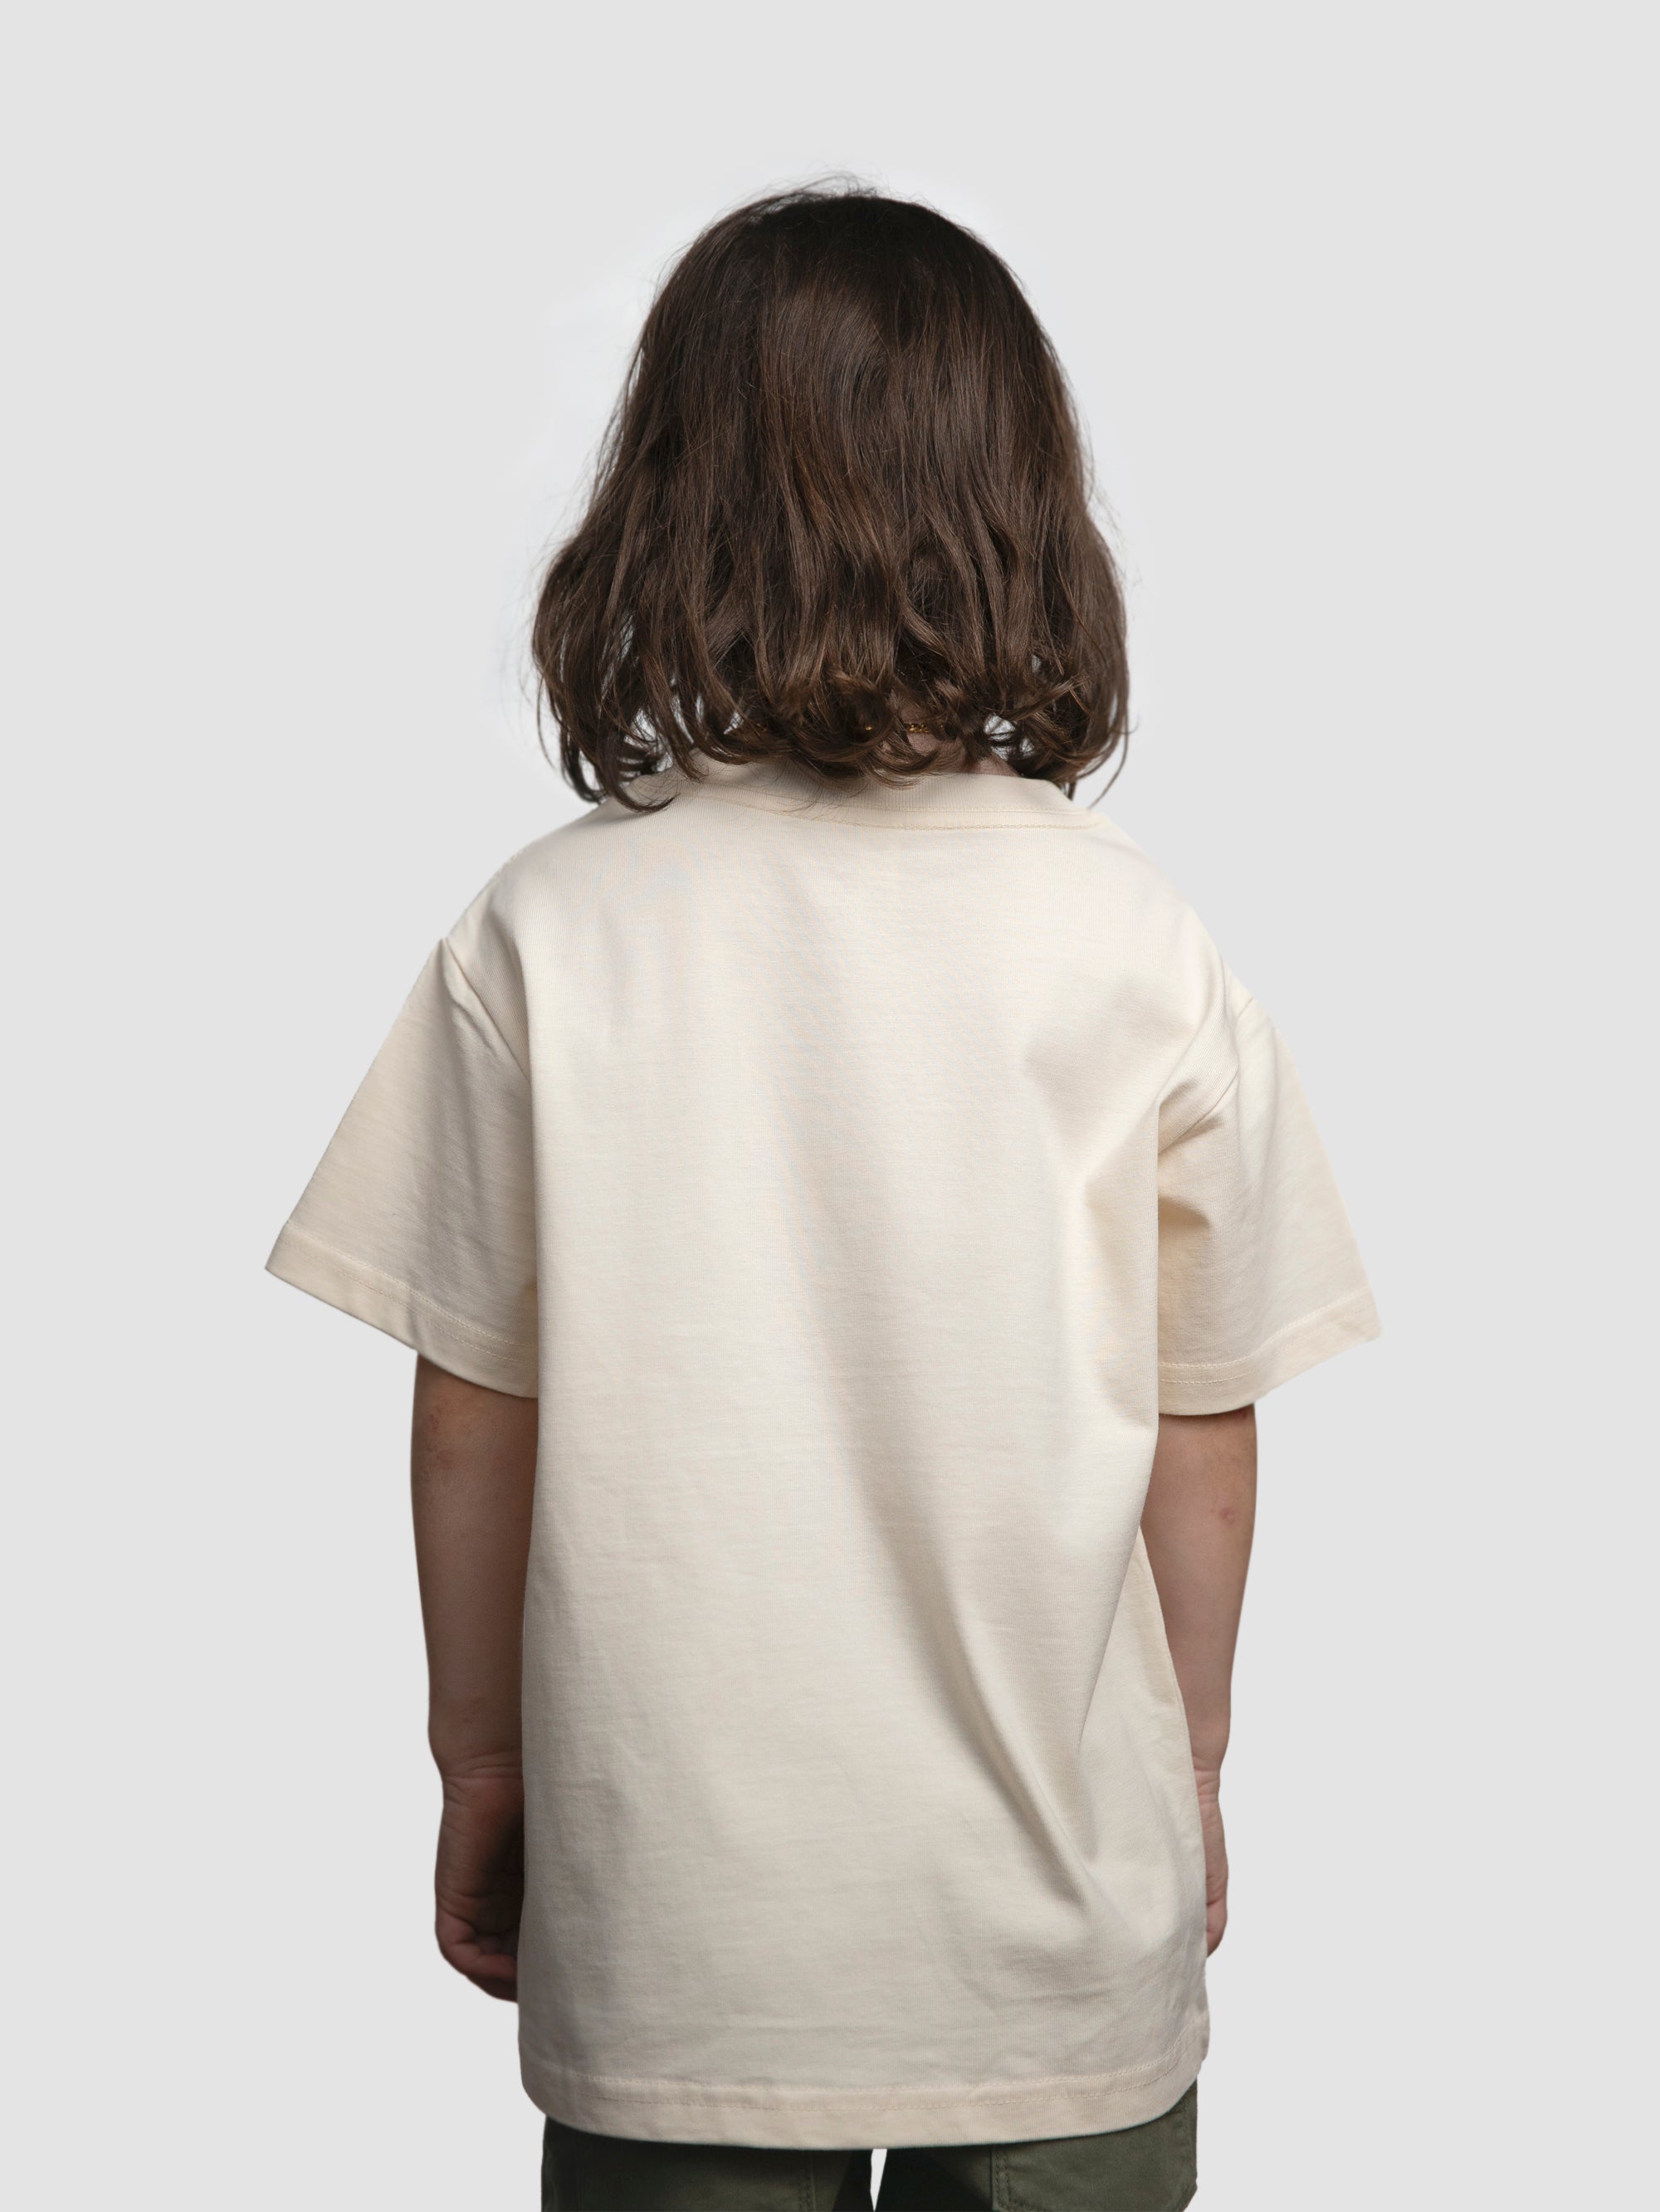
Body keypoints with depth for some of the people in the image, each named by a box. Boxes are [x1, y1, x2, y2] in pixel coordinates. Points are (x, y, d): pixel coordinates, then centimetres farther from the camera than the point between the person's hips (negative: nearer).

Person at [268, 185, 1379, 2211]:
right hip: (1061, 1913, 1)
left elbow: (474, 1417, -4)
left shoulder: (547, 937, -10)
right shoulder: (1135, 943, -9)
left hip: (667, 1927, 0)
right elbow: (1204, 1433, -2)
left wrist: (482, 1760, 11)